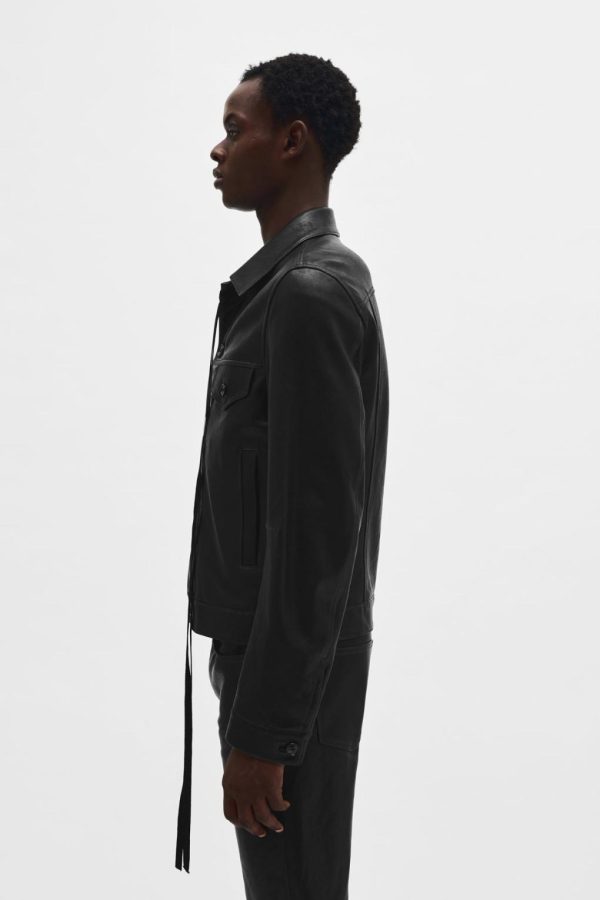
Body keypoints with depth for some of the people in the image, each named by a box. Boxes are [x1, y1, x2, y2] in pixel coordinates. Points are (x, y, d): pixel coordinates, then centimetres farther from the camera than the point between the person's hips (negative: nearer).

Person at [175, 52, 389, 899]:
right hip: (266, 643, 9)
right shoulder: (292, 279, 10)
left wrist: (262, 730, -21)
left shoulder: (310, 293, -20)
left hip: (294, 664, -9)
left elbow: (317, 526, -24)